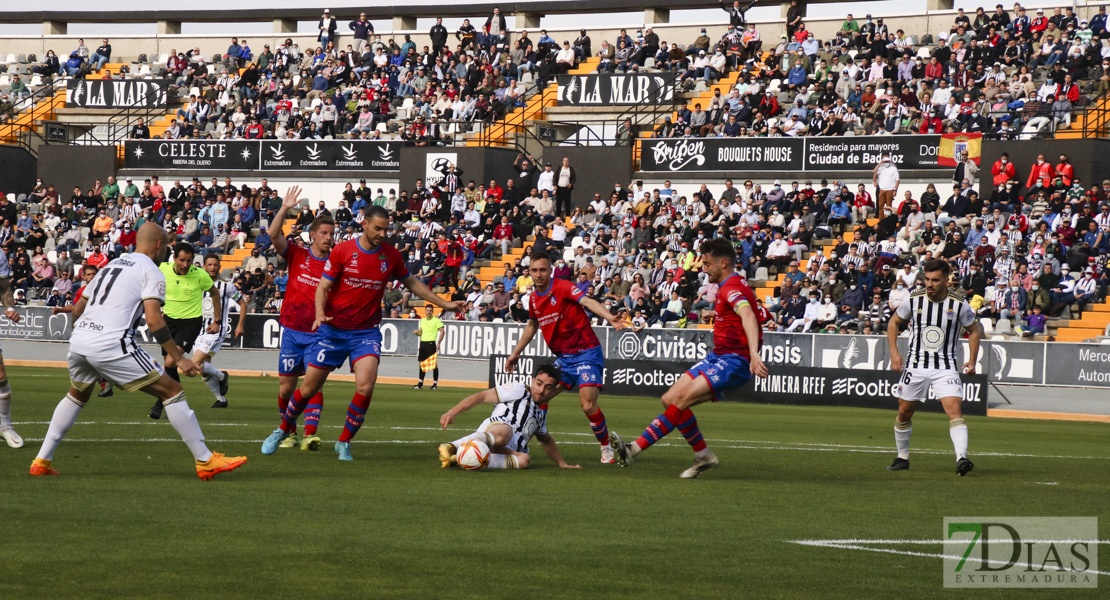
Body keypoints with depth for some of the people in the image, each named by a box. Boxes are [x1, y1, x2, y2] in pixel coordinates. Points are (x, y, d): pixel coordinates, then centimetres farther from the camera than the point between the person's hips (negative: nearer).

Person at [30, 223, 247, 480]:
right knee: (171, 390, 1)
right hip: (112, 345, -7)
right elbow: (154, 320, -12)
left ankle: (42, 461, 31)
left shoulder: (111, 264, 24)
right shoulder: (151, 272, 2)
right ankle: (205, 461, -1)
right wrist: (179, 358, -8)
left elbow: (77, 310, 29)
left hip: (78, 341, 7)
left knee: (77, 395, 34)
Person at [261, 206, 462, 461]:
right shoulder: (342, 251, -7)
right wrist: (320, 313, -23)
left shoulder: (391, 256, 1)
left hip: (366, 332, 1)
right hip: (333, 330, -1)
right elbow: (323, 286, -4)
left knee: (365, 387, -20)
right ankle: (282, 431, 29)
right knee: (309, 388, 3)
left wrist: (444, 303, 18)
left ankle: (344, 443, -1)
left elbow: (412, 283, 18)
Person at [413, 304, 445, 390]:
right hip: (423, 343, 7)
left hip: (431, 343, -7)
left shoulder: (436, 320, -4)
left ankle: (435, 383, -2)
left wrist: (438, 342, -17)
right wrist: (416, 332, 1)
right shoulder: (423, 320, 15)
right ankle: (420, 383, 13)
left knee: (434, 363, -6)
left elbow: (442, 331, -8)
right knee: (421, 363, 7)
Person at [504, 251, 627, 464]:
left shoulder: (563, 287, -14)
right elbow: (532, 325, 27)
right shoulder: (534, 299, 7)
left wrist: (609, 318, -49)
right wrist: (516, 353, 33)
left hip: (586, 353, -7)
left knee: (588, 405, -17)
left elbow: (588, 302, -31)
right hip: (562, 357, 7)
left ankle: (606, 447, 4)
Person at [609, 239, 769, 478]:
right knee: (670, 399, 2)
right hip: (717, 357, 11)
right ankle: (703, 456, 10)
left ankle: (635, 449, -27)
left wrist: (753, 354, -51)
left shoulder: (733, 287, -17)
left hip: (733, 362, -10)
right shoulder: (727, 286, 15)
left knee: (682, 398, -24)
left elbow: (747, 315, -36)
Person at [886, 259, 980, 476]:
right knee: (904, 412, 8)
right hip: (915, 365, 2)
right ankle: (902, 457, 28)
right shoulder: (914, 300, -6)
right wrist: (894, 352, 0)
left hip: (946, 366, -2)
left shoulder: (959, 304, -8)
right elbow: (894, 322, 10)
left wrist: (972, 360, 0)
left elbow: (973, 330, 8)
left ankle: (962, 458, -27)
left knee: (954, 409, -20)